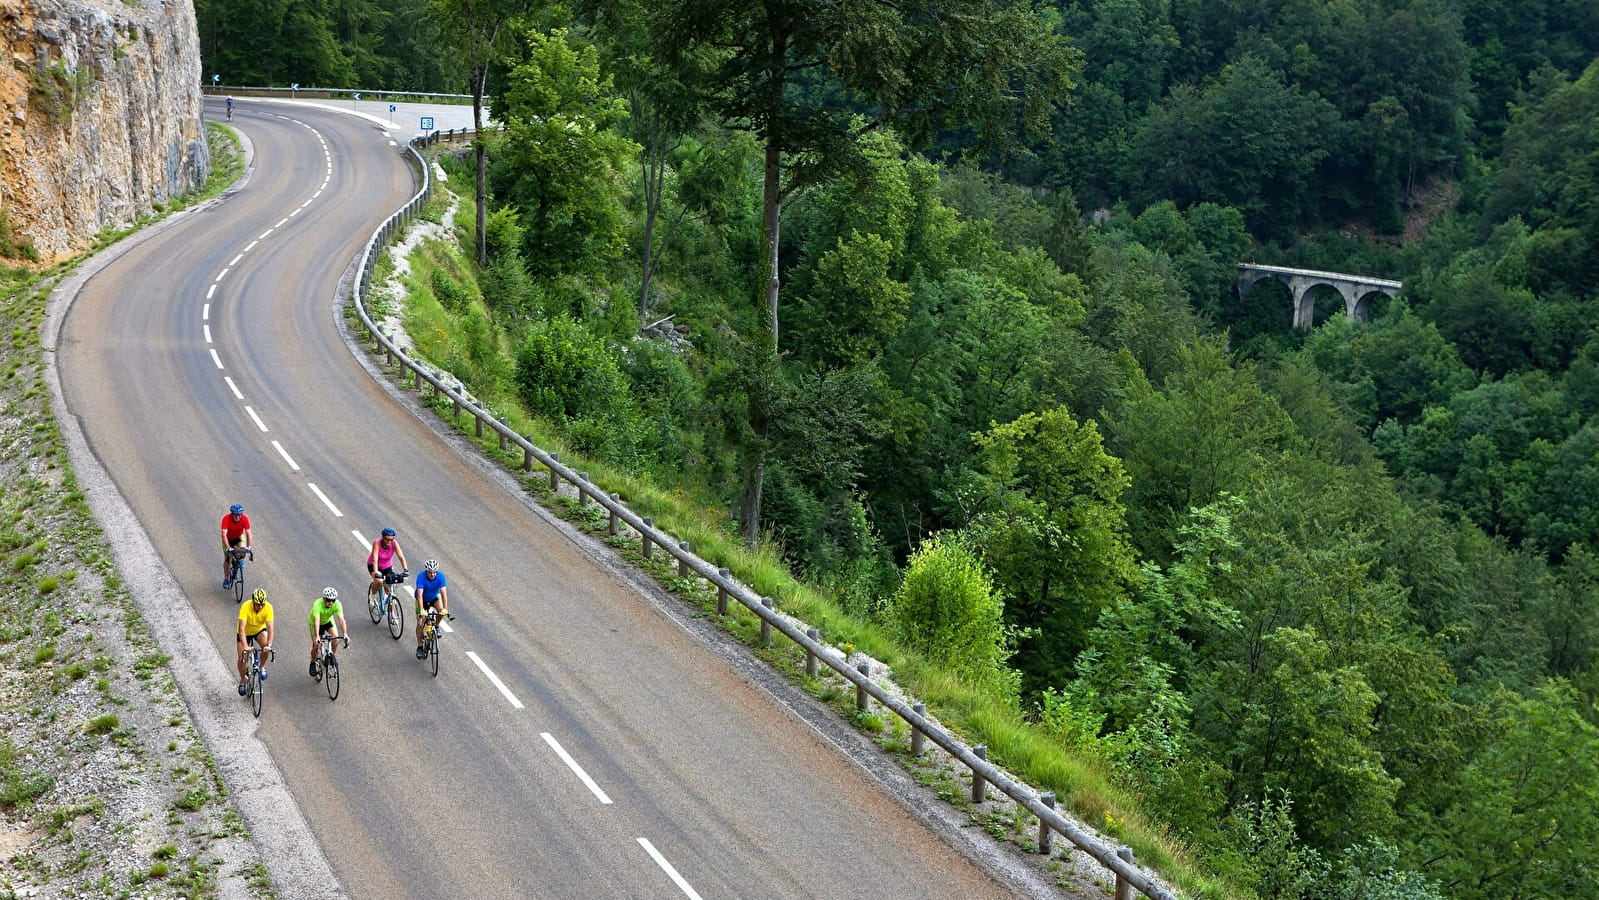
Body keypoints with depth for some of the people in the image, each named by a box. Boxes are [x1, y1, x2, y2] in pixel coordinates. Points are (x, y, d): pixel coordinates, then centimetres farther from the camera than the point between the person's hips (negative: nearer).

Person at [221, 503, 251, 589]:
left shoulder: (245, 519, -29)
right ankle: (226, 579, 16)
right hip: (228, 539, -1)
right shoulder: (226, 519, -33)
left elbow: (248, 533, -31)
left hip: (239, 537, 1)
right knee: (227, 559, -3)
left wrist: (249, 546, -42)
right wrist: (228, 547, -49)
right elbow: (224, 534, -39)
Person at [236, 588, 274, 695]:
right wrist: (245, 646, -49)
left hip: (259, 630, 1)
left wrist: (269, 645, -44)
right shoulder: (246, 607, -35)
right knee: (242, 659, -7)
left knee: (266, 648, -28)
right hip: (245, 632, -1)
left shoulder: (268, 607, -29)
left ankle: (262, 667, -1)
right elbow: (241, 628, -39)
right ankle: (243, 680, 19)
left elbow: (270, 627, -31)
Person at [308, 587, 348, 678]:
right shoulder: (317, 604, -38)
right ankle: (313, 663, 17)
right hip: (316, 623, -2)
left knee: (336, 637, -22)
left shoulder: (337, 604, -31)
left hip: (328, 620, 2)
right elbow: (316, 621, -47)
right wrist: (317, 637, -57)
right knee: (316, 645, -11)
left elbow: (341, 619, -37)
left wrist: (345, 634, -49)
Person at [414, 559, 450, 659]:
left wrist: (445, 609, -44)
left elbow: (444, 593, -33)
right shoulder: (421, 577, -32)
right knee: (420, 623, -7)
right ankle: (419, 647, 8)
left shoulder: (440, 576, -28)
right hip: (423, 599, -1)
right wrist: (421, 610, -49)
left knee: (441, 610, -30)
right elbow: (420, 595, -39)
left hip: (435, 597, 1)